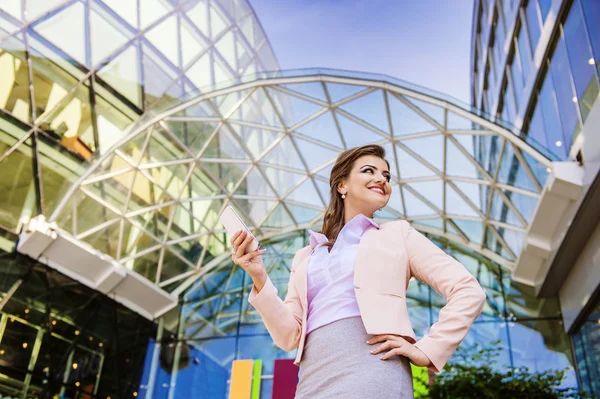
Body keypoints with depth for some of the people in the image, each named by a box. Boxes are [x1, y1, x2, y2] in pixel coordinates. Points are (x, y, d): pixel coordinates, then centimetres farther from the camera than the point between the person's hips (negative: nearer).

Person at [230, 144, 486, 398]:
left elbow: (469, 291, 6)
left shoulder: (397, 234, 12)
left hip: (371, 375, -3)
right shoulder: (306, 257, 20)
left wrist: (427, 350, -4)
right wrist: (259, 278, 0)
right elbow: (289, 336, 12)